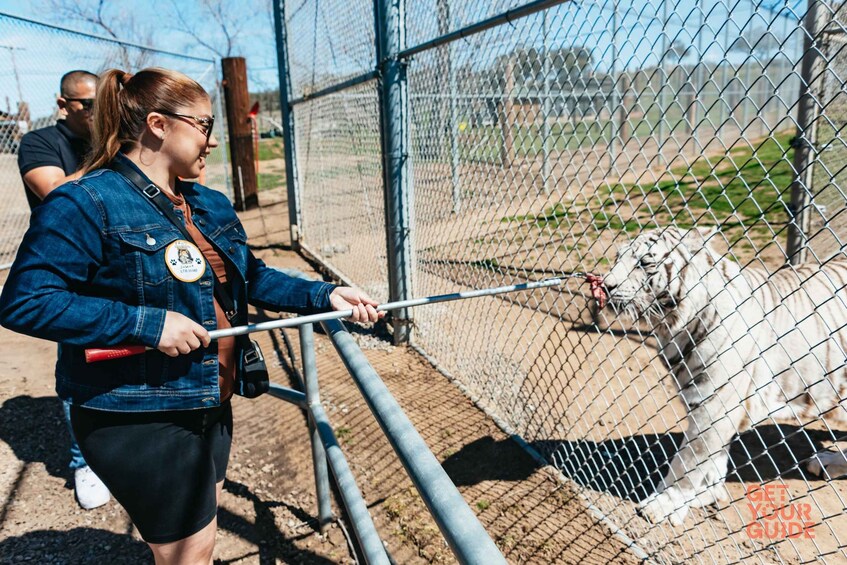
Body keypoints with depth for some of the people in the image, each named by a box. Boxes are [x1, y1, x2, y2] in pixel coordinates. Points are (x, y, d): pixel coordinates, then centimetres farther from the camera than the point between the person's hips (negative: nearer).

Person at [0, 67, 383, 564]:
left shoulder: (212, 206, 7)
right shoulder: (86, 204, -17)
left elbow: (253, 278, 11)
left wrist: (326, 296, -1)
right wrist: (148, 323, -27)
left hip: (211, 405, 8)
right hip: (138, 420, -7)